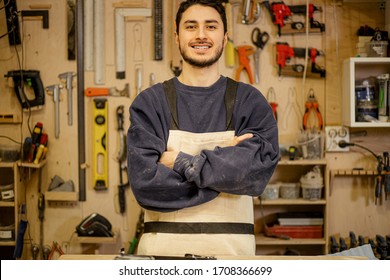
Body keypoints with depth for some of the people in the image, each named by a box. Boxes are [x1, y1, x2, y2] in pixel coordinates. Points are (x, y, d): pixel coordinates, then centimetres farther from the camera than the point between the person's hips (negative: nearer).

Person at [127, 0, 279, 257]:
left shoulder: (250, 101, 3)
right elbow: (145, 181, -12)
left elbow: (259, 168, -13)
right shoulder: (149, 102, 0)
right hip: (163, 245, 0)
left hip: (231, 246, 1)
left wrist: (182, 162, -13)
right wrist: (225, 163, -13)